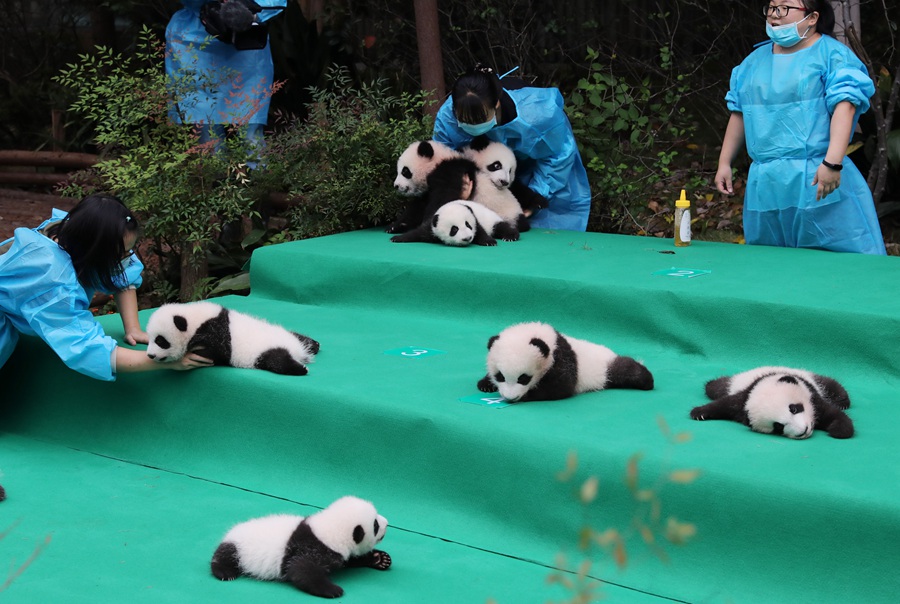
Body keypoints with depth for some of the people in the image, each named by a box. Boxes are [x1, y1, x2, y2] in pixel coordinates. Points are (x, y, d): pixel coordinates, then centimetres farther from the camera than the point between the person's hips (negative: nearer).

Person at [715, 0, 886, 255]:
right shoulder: (755, 61, 17)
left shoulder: (832, 55, -2)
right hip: (765, 185, 6)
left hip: (816, 180, -6)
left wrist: (832, 162, -26)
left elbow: (845, 106, -14)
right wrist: (724, 163, 18)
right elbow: (739, 113, 23)